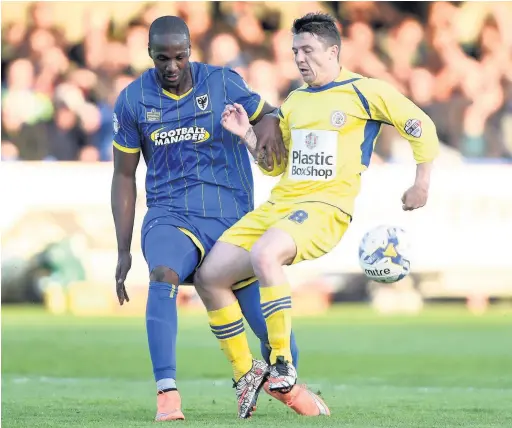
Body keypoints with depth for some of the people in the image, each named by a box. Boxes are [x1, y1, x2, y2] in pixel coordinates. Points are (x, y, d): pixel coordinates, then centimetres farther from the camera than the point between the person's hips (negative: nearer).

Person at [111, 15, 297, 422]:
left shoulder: (222, 83, -2)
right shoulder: (133, 100, 0)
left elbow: (267, 112, 12)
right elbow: (124, 177, 8)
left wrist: (270, 124, -15)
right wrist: (123, 250, 5)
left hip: (232, 218, 1)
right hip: (170, 216, -1)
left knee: (273, 331, -3)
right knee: (163, 275, -36)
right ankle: (167, 393, -37)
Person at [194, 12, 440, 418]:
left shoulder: (364, 92, 0)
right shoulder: (295, 100, 20)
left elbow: (422, 126, 4)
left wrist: (422, 183, 1)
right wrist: (246, 133, 10)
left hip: (326, 208, -8)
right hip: (279, 204, 8)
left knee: (264, 255, -38)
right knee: (210, 276, -6)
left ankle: (283, 368, -29)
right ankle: (247, 377, 5)